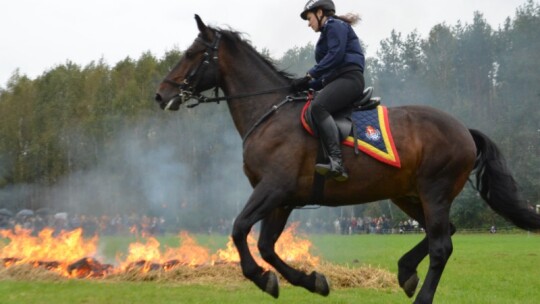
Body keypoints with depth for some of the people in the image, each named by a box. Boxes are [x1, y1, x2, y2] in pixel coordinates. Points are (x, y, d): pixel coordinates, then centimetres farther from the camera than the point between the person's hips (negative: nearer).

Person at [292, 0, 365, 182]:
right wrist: (307, 85, 12)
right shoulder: (329, 31, 31)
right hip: (337, 81, 11)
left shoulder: (335, 25, 3)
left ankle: (336, 163, -46)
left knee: (318, 106, -33)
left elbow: (336, 55, -15)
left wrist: (309, 76, -16)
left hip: (349, 78, -11)